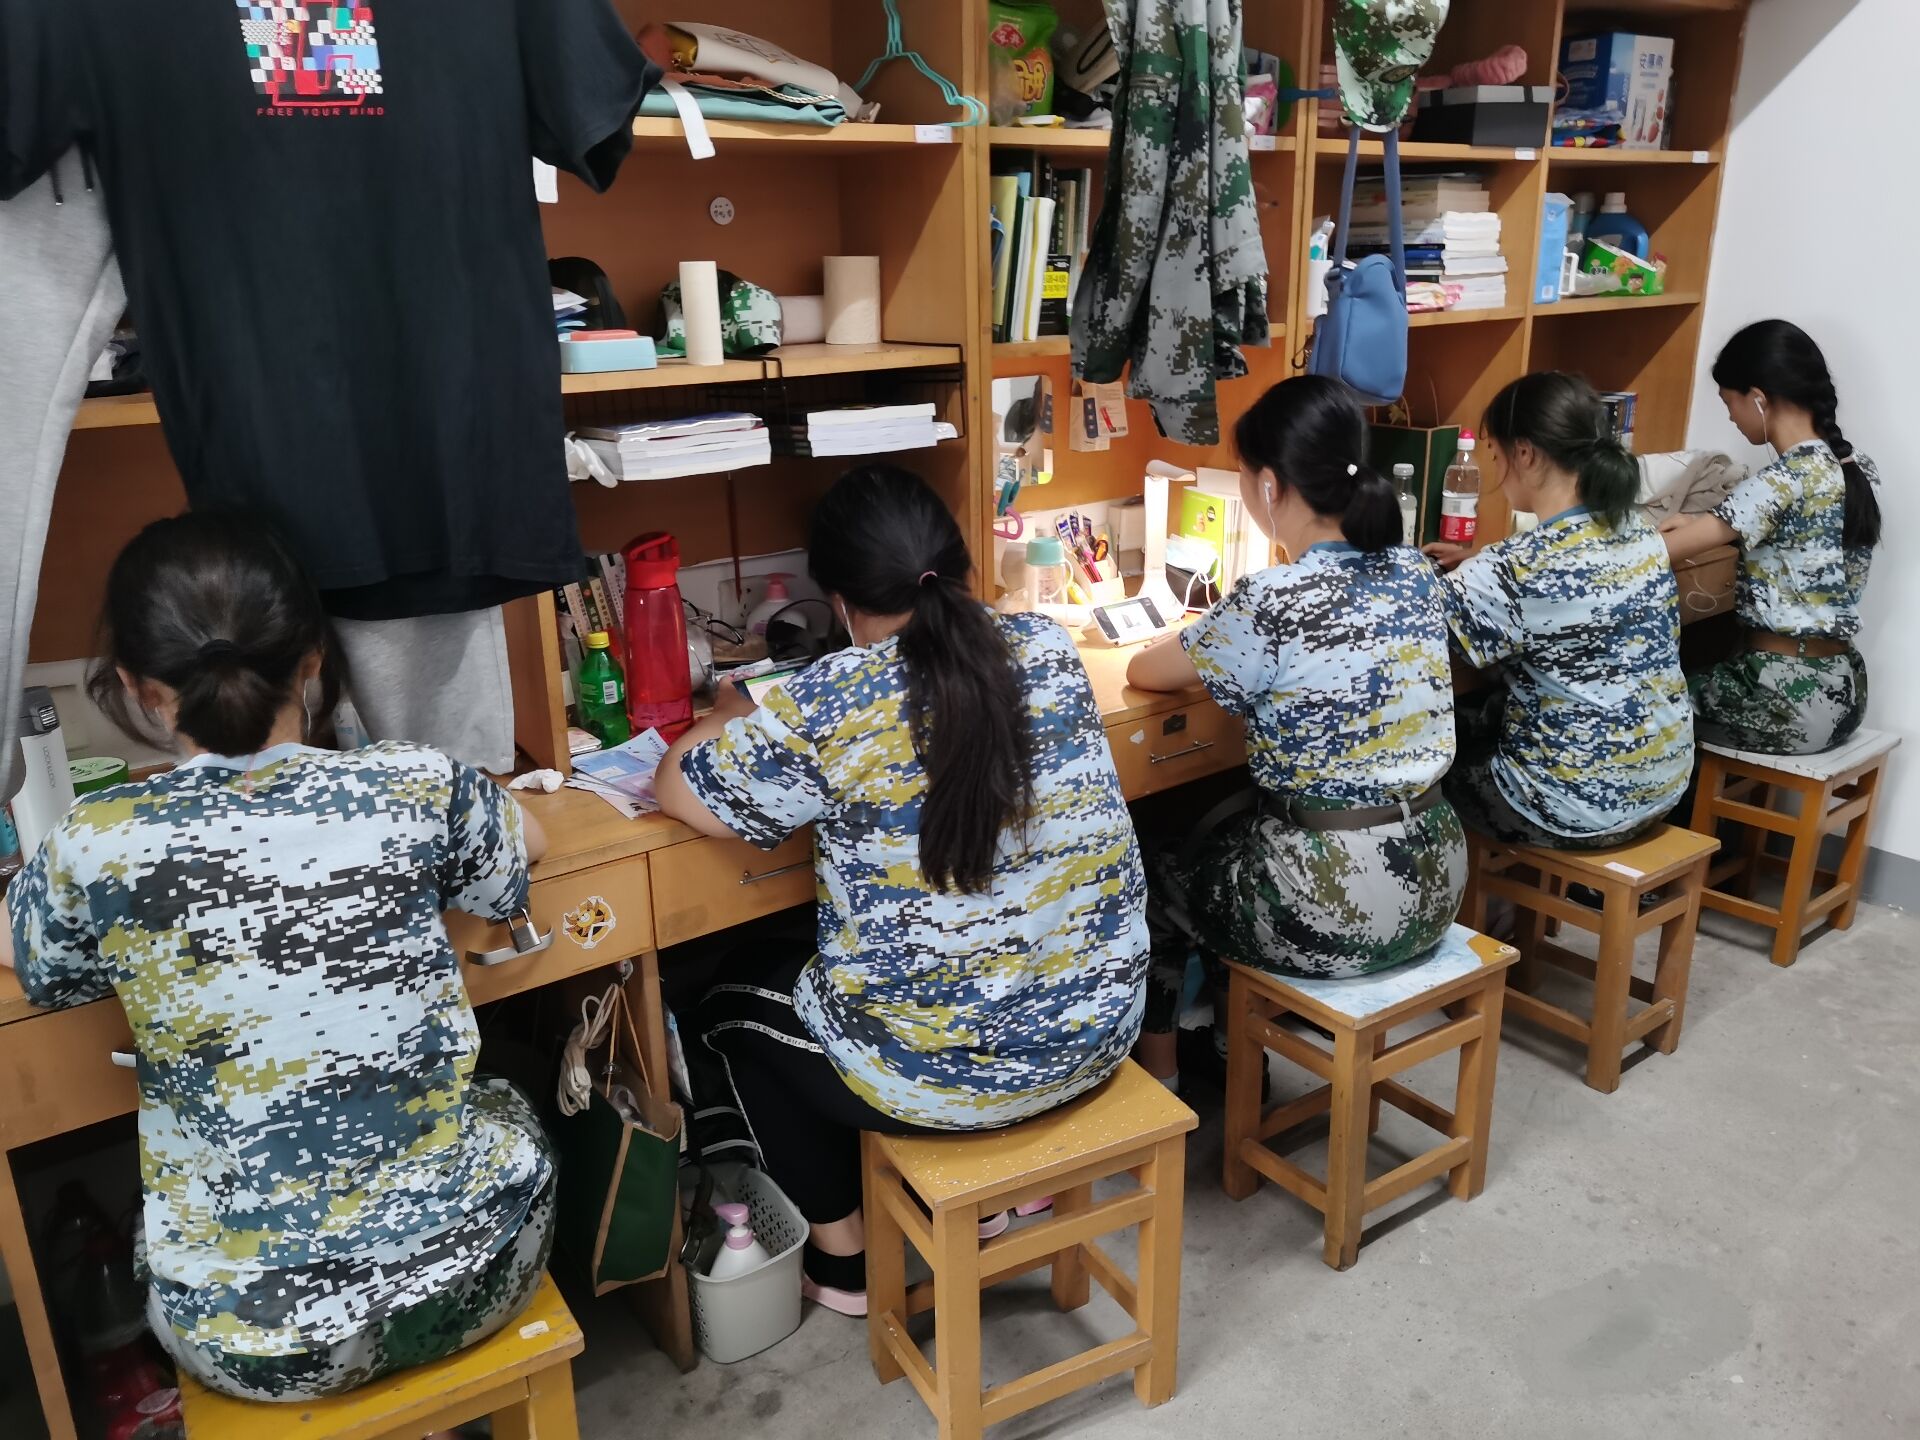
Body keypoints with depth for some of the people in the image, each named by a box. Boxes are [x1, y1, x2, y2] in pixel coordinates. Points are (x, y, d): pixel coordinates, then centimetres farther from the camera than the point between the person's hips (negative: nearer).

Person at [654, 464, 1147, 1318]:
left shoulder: (830, 705, -20)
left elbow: (680, 794, -5)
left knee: (734, 1008, 23)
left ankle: (842, 1254, 31)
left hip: (938, 1070, -5)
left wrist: (736, 716, 14)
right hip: (1094, 1030, 6)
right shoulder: (1049, 649, -6)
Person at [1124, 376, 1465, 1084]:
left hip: (1332, 910, -6)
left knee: (1152, 865, 21)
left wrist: (1193, 642, 18)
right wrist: (1221, 639, 24)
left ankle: (1158, 1076, 35)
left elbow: (1143, 672, -3)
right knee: (1223, 826, 30)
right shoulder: (1416, 572, -1)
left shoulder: (1267, 604, -21)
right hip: (1431, 878, 7)